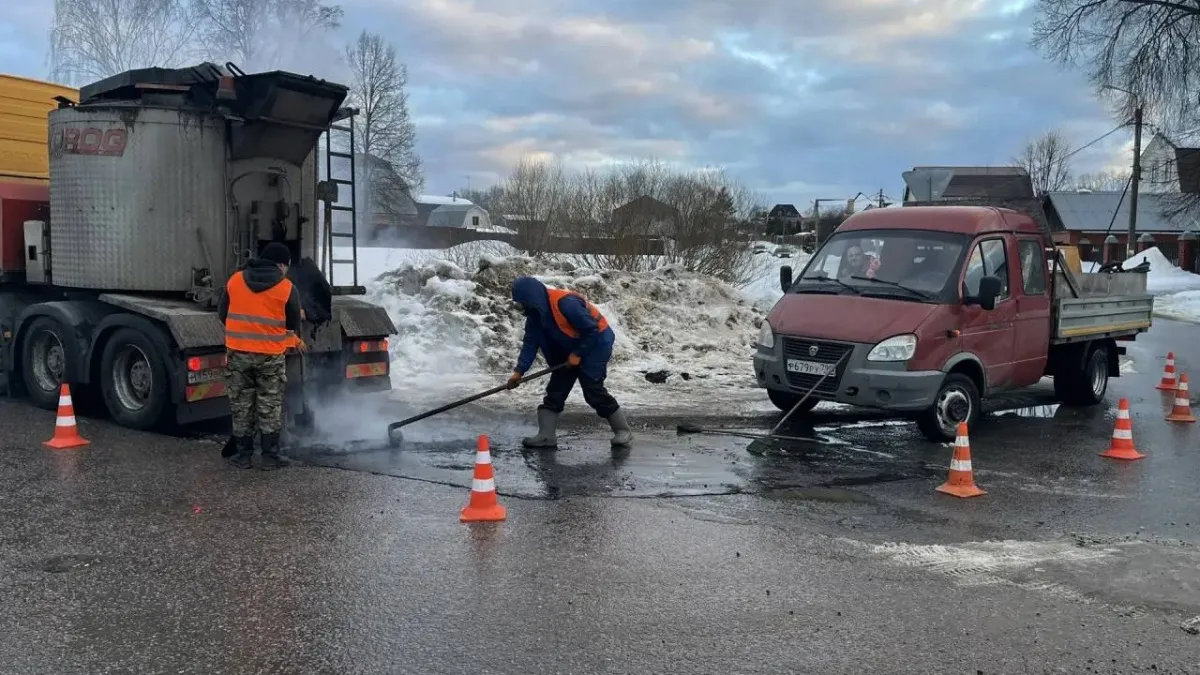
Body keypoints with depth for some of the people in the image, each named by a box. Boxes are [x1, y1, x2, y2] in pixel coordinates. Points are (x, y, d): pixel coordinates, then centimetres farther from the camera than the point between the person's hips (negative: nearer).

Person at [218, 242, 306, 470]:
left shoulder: (235, 280, 4)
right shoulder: (287, 288, -4)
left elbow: (222, 313, 13)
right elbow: (293, 324, 6)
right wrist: (295, 341, 27)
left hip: (237, 352, 2)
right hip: (271, 355, -2)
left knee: (241, 405, 12)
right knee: (270, 407, 8)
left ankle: (243, 455, 16)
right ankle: (270, 456, 10)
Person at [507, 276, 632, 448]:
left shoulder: (565, 303, -32)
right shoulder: (535, 313, -5)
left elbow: (592, 330, -27)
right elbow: (530, 342, -3)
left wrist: (578, 354, -20)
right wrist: (519, 371, -12)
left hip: (596, 343, -8)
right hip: (570, 349, 9)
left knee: (593, 390, -13)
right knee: (555, 389, 1)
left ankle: (623, 430, 0)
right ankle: (546, 436, 3)